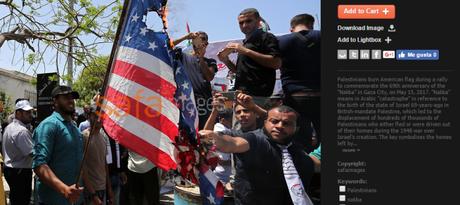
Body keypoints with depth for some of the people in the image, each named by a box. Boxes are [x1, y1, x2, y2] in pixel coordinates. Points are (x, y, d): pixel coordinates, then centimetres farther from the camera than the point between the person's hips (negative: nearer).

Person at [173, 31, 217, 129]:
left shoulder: (210, 61, 18)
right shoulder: (184, 57, 17)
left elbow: (210, 77, 1)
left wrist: (201, 58, -3)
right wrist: (185, 37, 0)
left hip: (204, 100, 1)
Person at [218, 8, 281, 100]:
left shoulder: (267, 37, -1)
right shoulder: (246, 42, 25)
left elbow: (277, 63, -16)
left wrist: (246, 51, -15)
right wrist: (226, 60, 10)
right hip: (242, 94, 9)